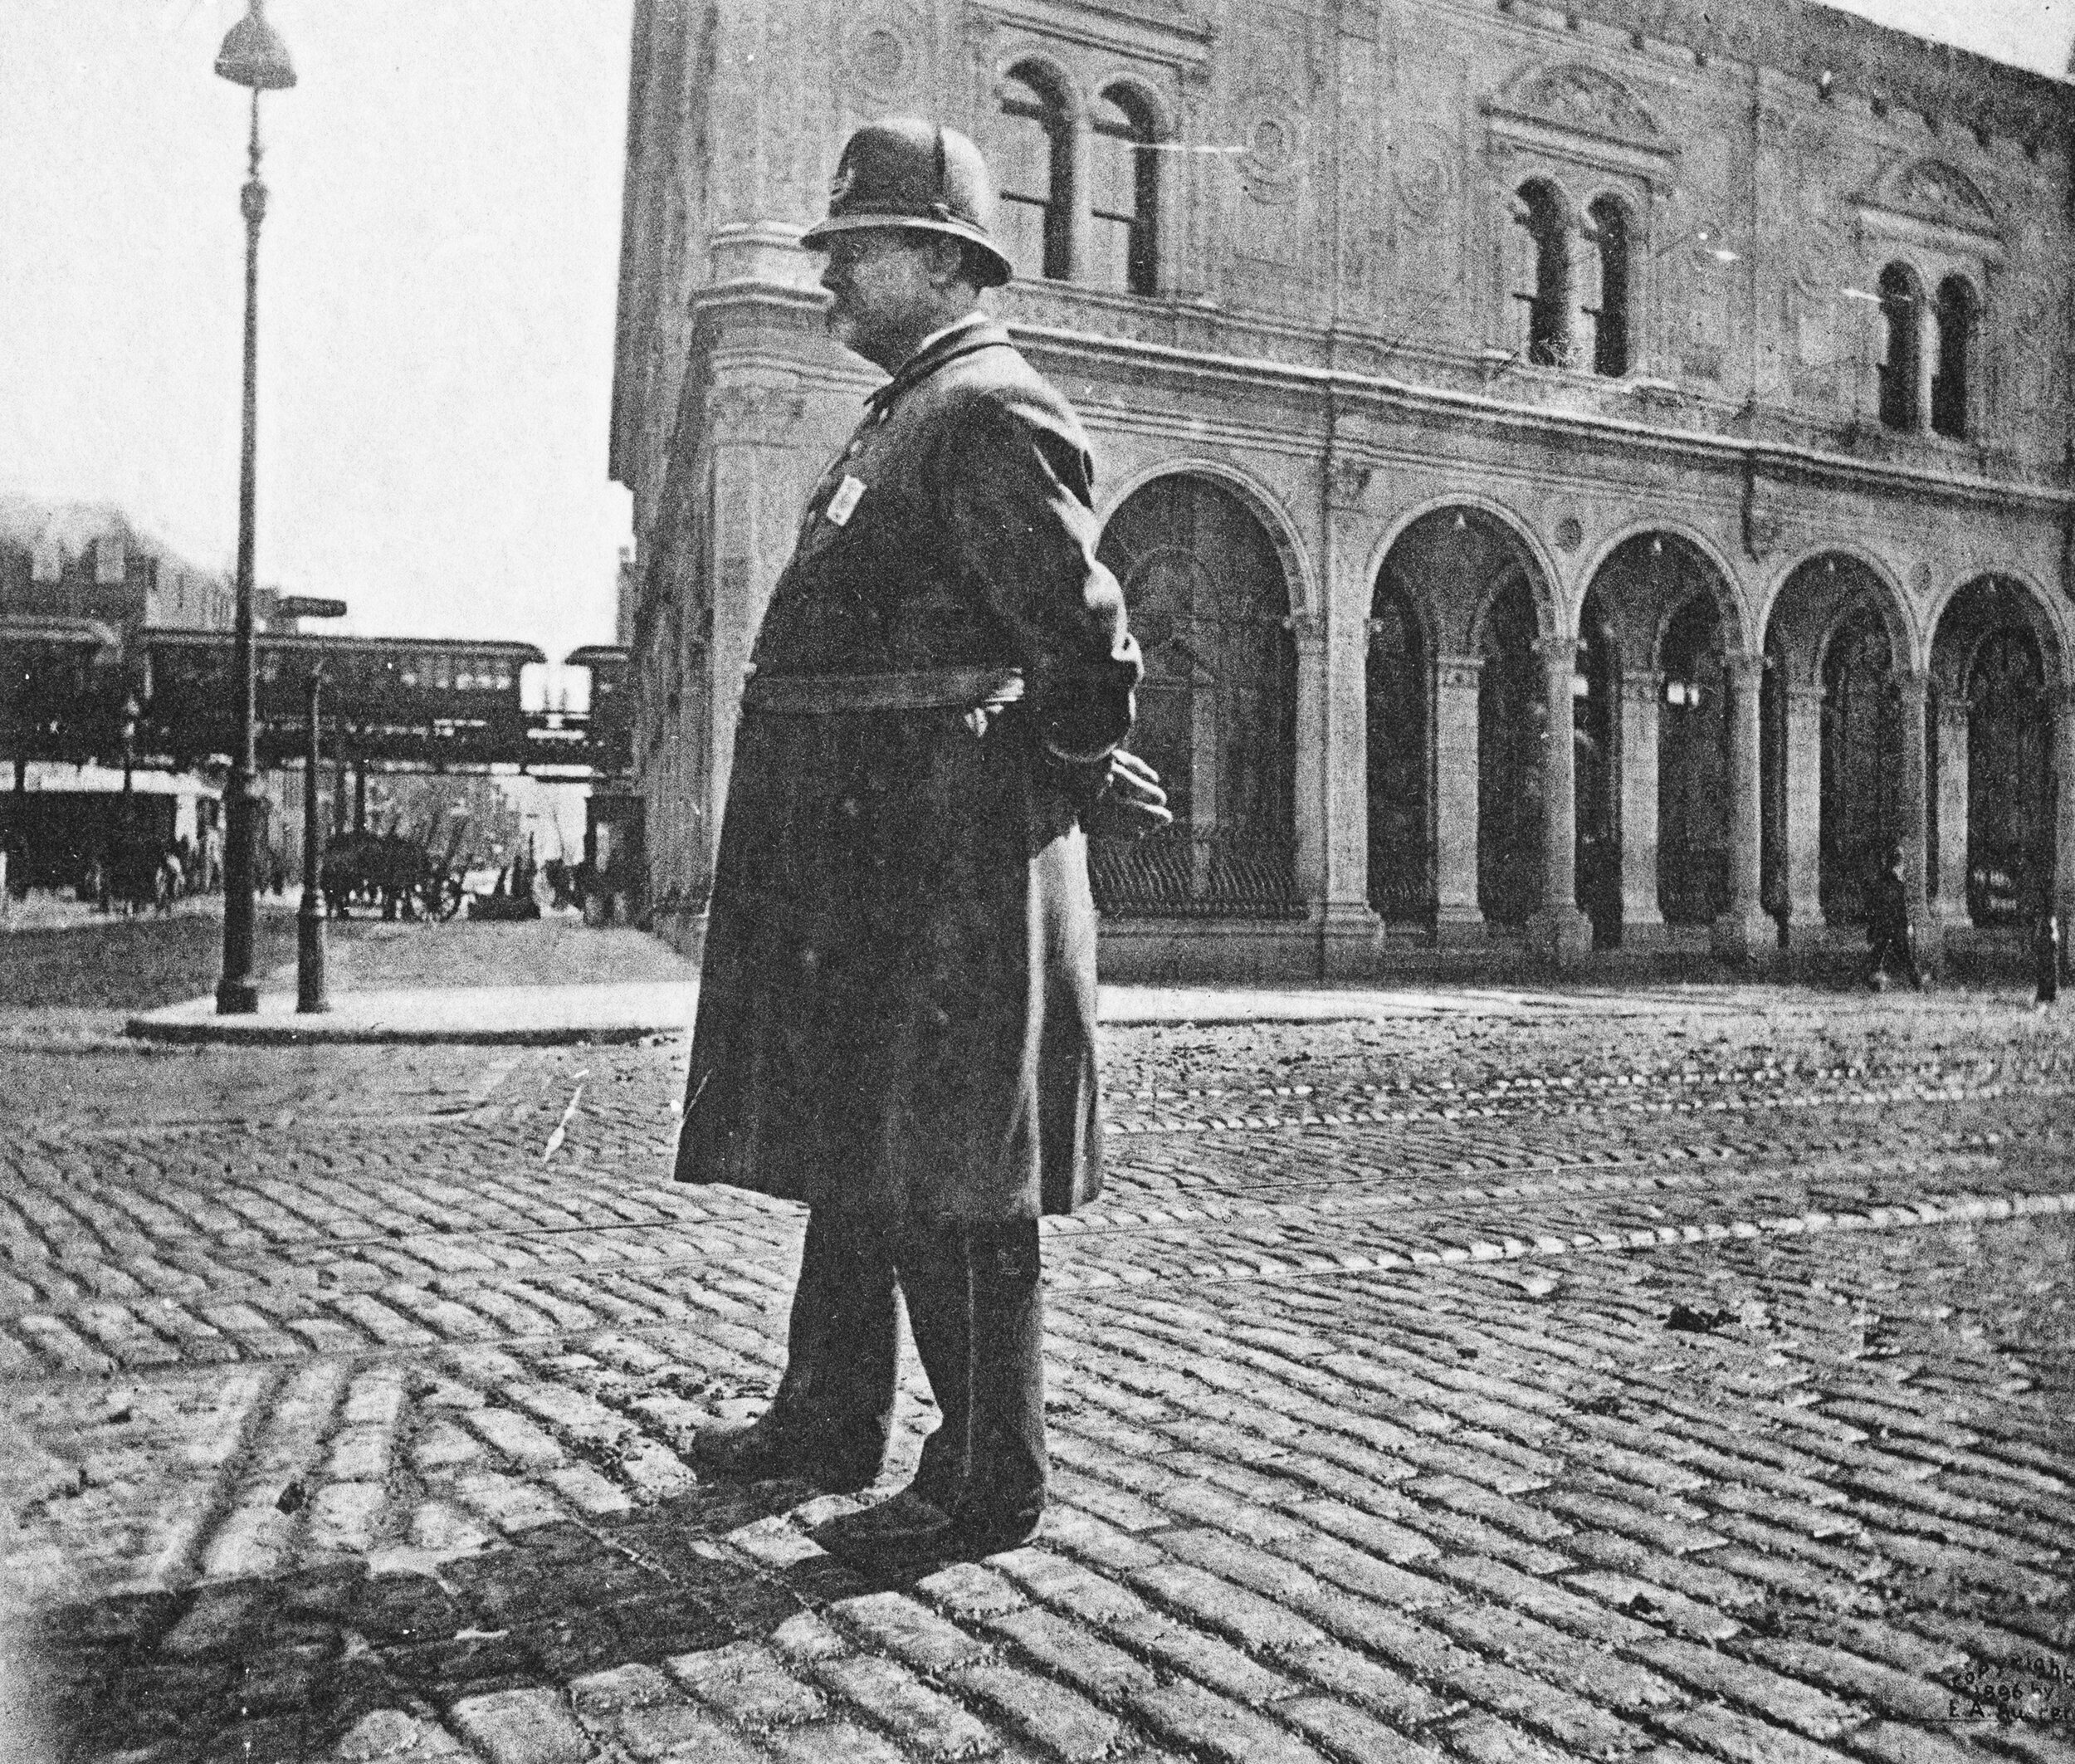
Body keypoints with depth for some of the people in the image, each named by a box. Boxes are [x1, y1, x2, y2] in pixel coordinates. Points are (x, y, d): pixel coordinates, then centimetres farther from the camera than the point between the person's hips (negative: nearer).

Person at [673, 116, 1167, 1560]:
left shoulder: (992, 415, -12)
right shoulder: (905, 416, 20)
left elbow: (1089, 640, -19)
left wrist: (1068, 768, -3)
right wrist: (1072, 758, 17)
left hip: (948, 851, -11)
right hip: (855, 844, 11)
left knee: (952, 1175, -3)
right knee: (845, 1136, 17)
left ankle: (989, 1484, 11)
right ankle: (833, 1419, 33)